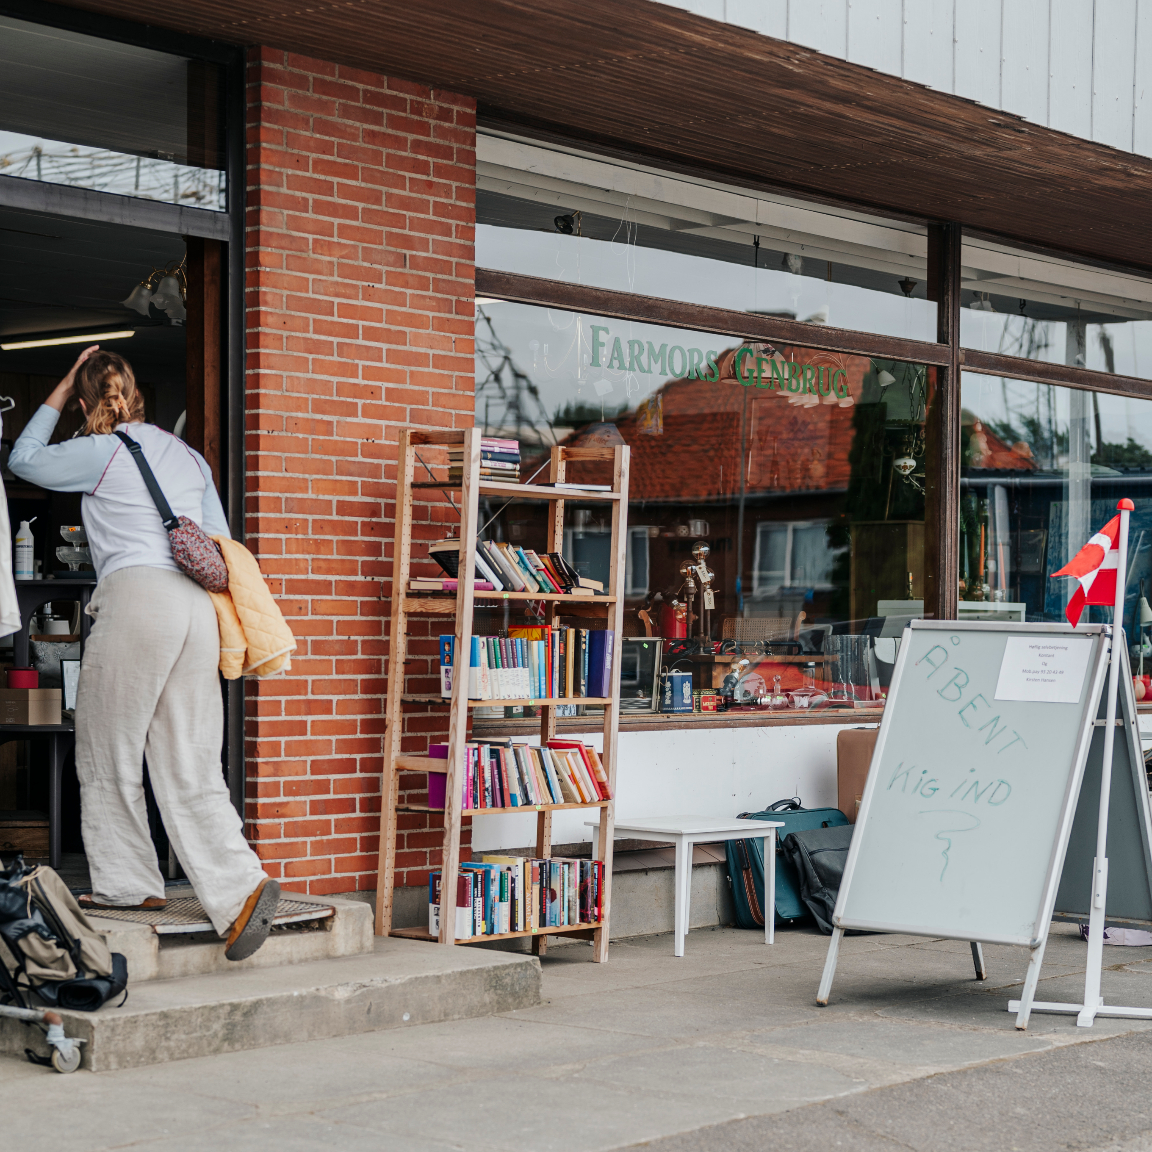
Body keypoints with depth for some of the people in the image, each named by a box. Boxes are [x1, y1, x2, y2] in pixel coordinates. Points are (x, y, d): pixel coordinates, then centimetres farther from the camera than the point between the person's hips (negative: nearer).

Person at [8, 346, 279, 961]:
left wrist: (61, 391, 22)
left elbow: (23, 459, 18)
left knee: (106, 751, 8)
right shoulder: (187, 455, 21)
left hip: (135, 594, -6)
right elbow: (220, 544, 20)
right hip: (198, 607, 6)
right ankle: (240, 886, -11)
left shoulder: (101, 453, 3)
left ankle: (127, 883, 12)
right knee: (190, 767, 3)